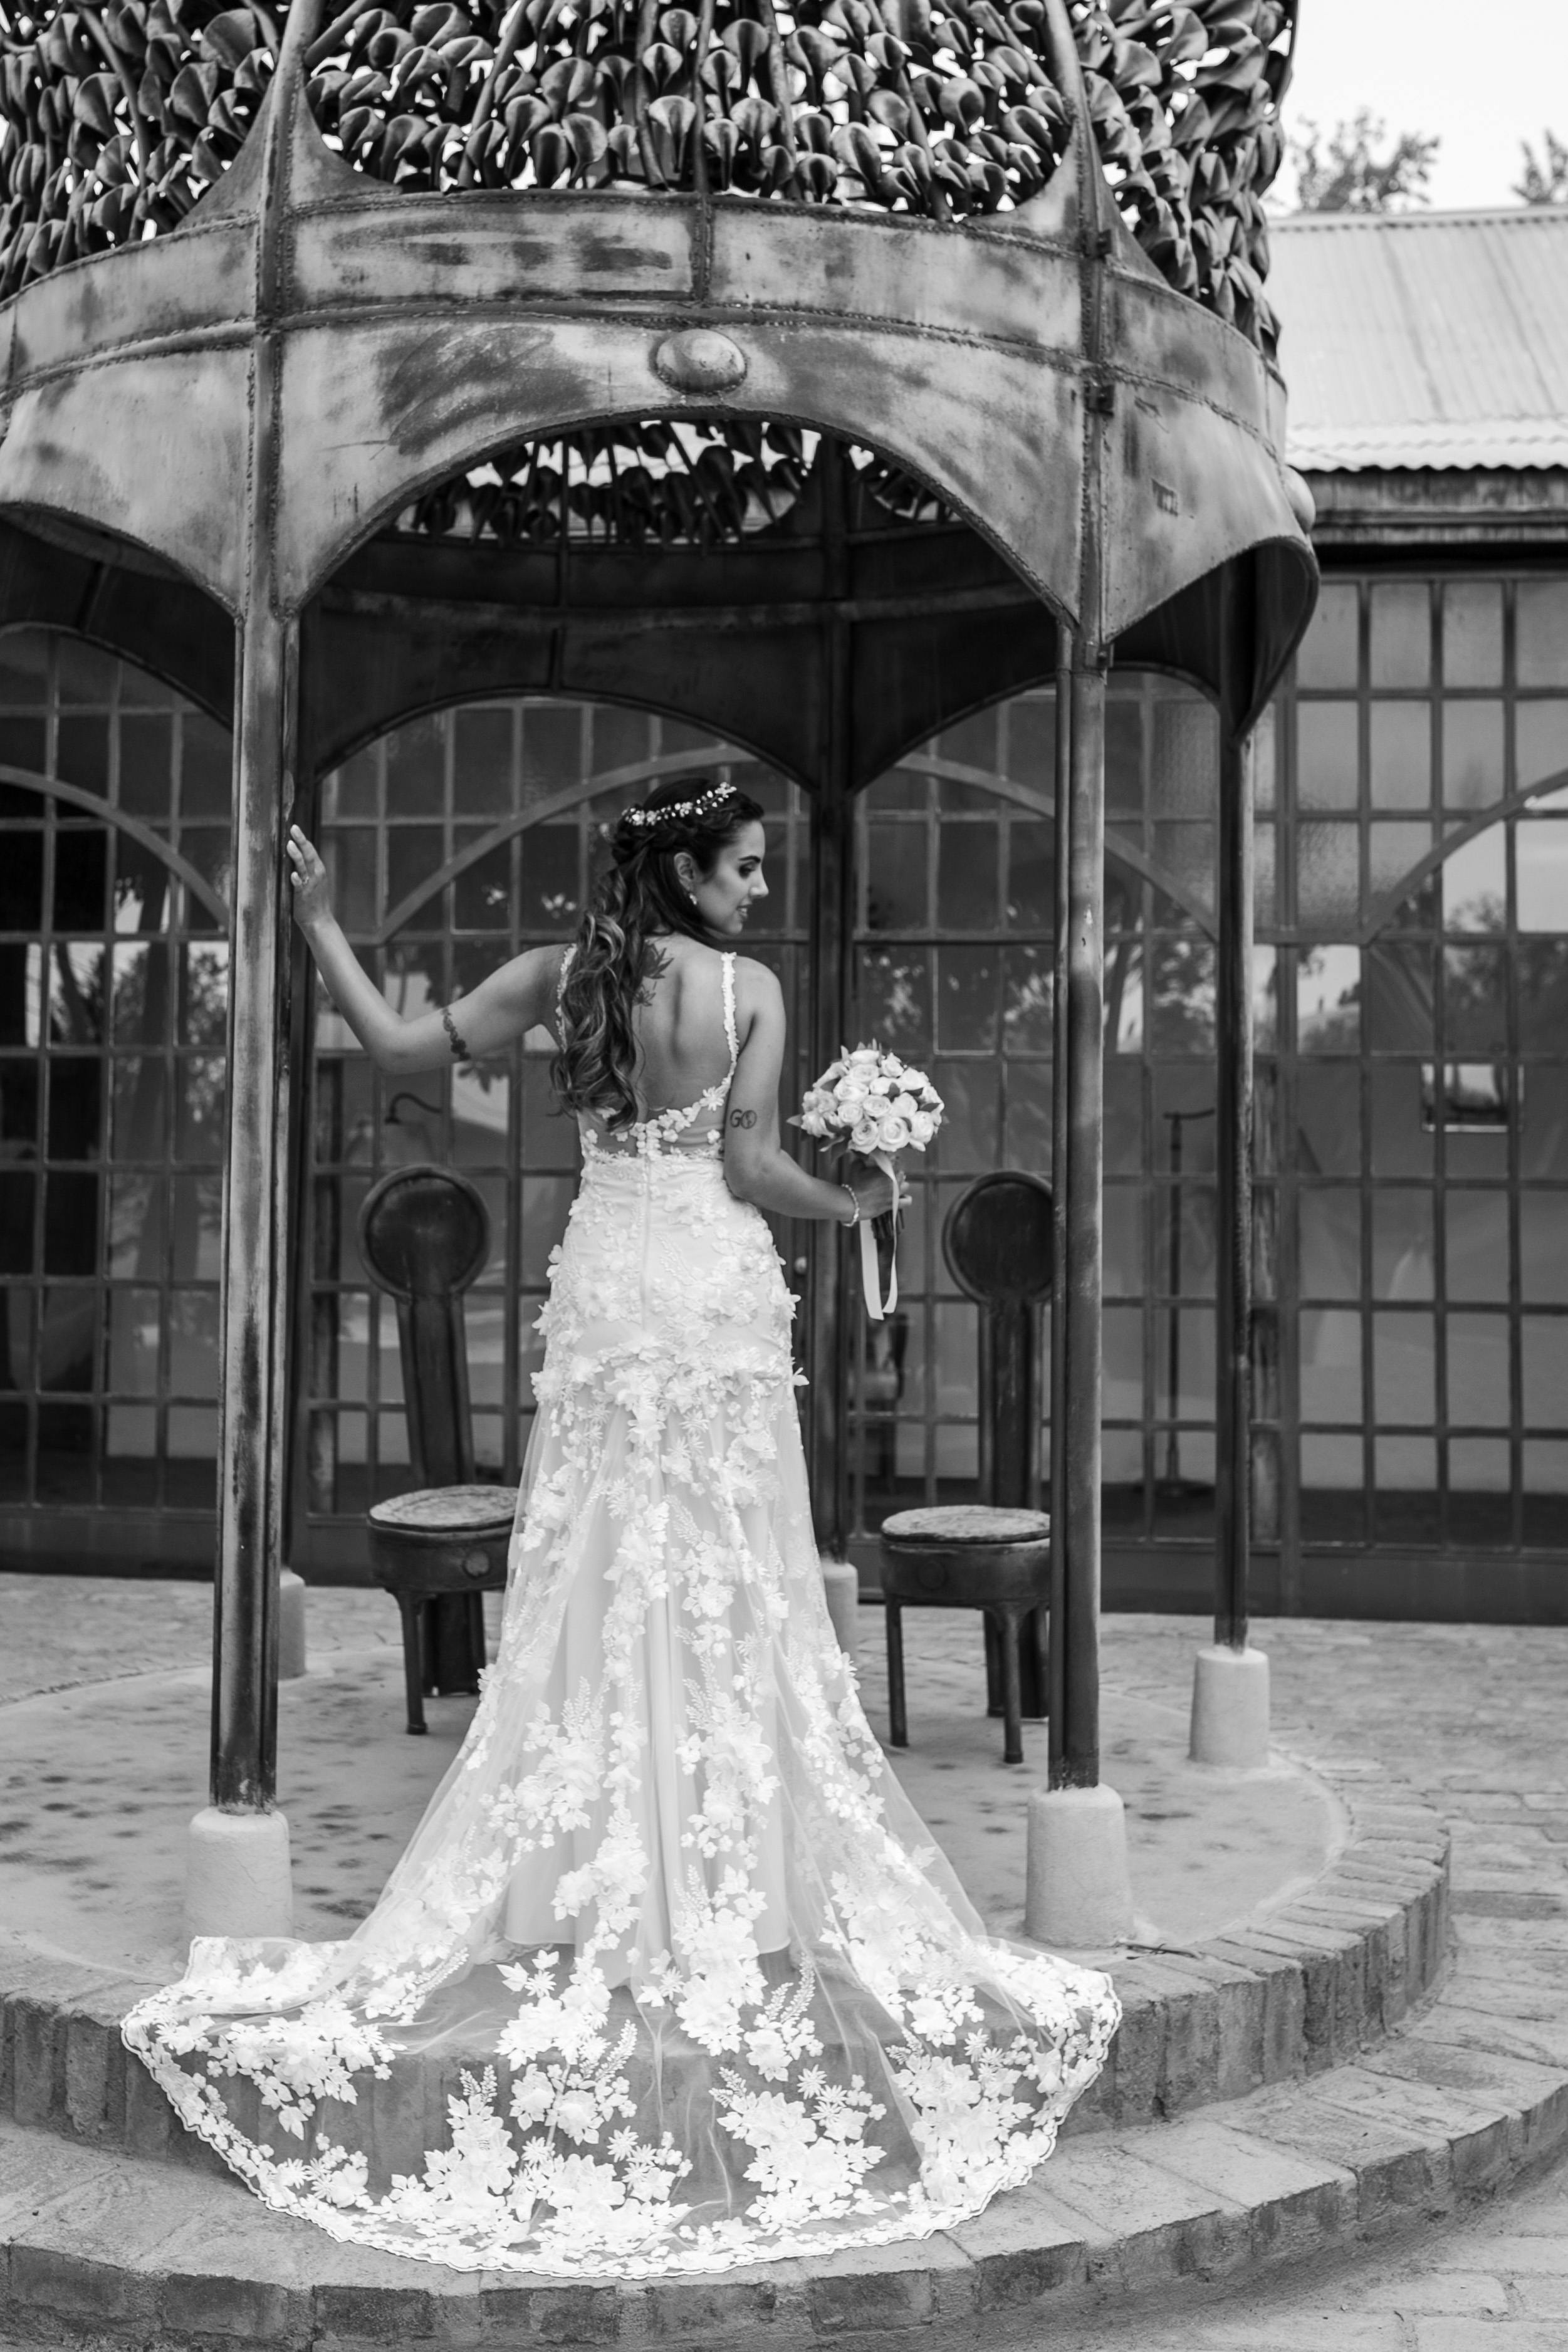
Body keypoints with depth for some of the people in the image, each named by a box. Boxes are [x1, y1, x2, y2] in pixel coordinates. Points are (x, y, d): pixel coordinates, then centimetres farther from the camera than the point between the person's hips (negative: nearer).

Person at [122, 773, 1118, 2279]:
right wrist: (857, 1202, 7)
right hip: (719, 1299, -3)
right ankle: (736, 1889, 13)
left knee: (598, 1590, 9)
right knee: (732, 1599, 5)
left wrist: (318, 921, 12)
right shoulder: (749, 988, -6)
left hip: (605, 1292, 3)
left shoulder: (561, 976, 2)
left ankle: (591, 1890, 14)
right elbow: (751, 1167, -11)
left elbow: (399, 1044, 2)